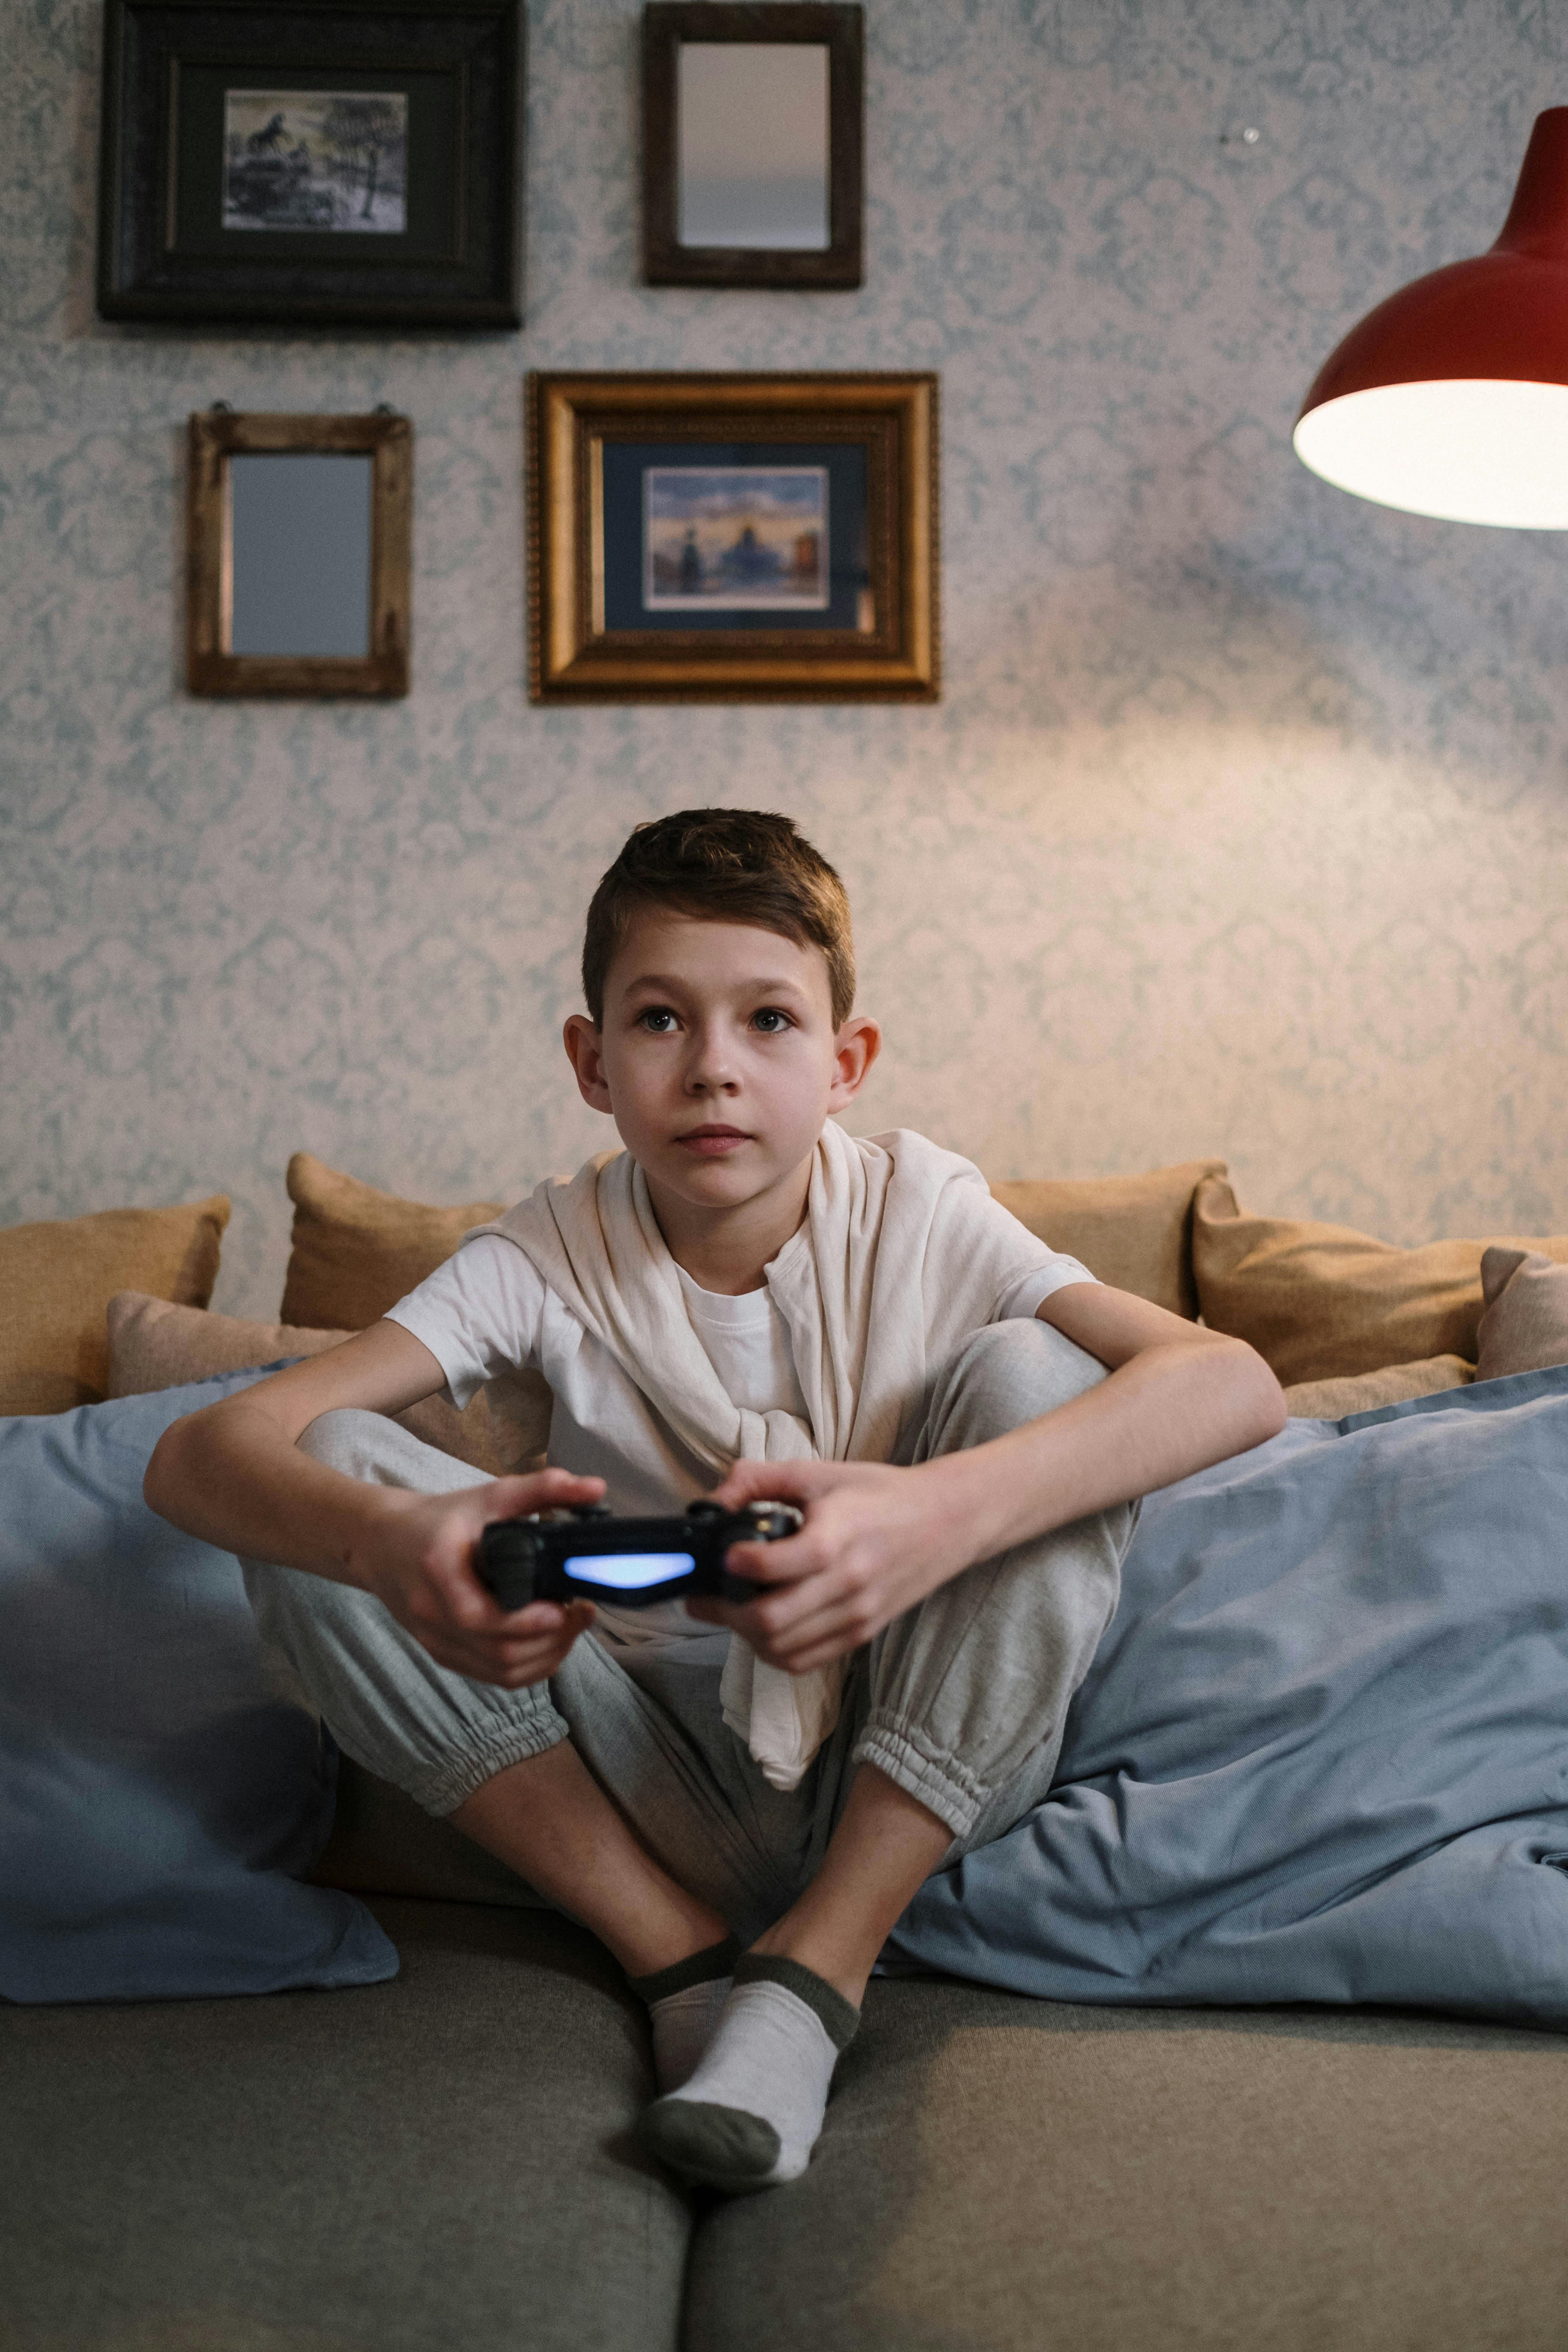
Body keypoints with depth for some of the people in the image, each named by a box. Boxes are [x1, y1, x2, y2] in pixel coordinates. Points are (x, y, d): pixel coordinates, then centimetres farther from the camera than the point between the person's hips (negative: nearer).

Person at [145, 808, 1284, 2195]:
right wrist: (396, 1546, -44)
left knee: (1035, 1376, -24)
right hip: (666, 1792, 1)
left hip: (913, 1784, -1)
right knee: (325, 1479, -17)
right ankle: (682, 1951, -11)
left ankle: (816, 1962, -19)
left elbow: (1236, 1383, -27)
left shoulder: (919, 1214, -11)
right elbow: (200, 1454, -19)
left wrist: (938, 1514, -46)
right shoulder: (550, 1259, -9)